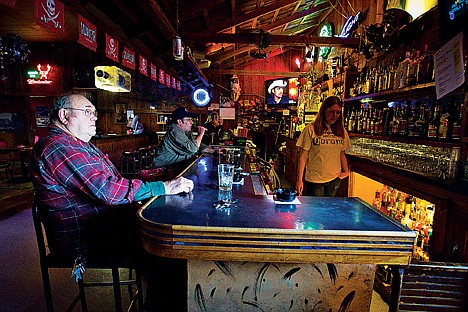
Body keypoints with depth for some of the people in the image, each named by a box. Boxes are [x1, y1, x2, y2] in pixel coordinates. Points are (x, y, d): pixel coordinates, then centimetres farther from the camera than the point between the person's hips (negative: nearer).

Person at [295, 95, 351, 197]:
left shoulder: (341, 131, 7)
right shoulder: (310, 129, -9)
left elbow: (342, 154, 17)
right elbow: (303, 156, -9)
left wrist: (346, 171, 5)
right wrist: (299, 180, -10)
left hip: (334, 179, 4)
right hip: (314, 180, -4)